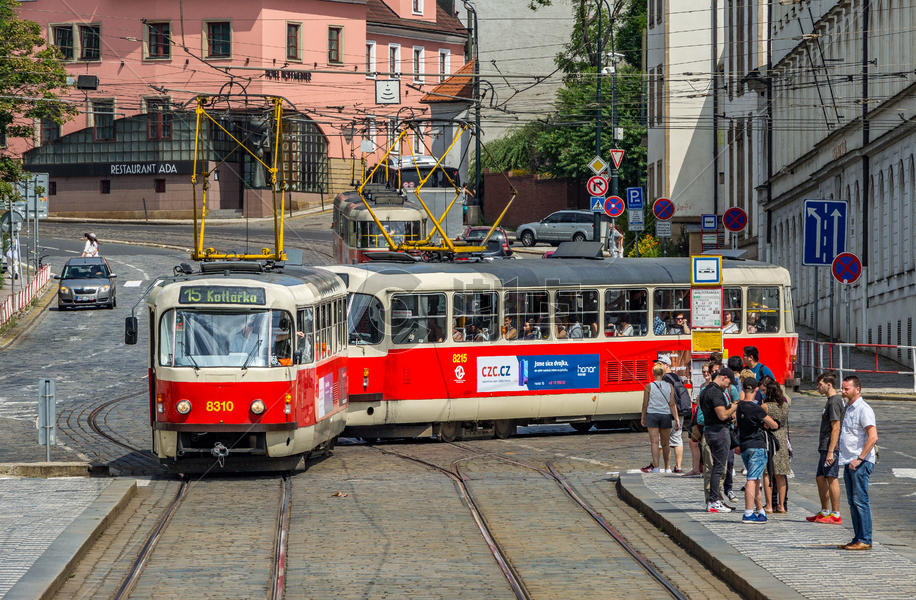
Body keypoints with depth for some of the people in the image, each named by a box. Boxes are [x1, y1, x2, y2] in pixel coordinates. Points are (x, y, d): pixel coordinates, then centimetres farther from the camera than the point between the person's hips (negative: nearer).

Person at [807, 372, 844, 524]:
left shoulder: (835, 401, -13)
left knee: (831, 478, -7)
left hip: (830, 447, -10)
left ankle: (836, 515, -5)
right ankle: (824, 512, 22)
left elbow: (836, 428, -19)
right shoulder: (832, 400, 18)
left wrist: (830, 451, -22)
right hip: (824, 448, 10)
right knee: (820, 478, 14)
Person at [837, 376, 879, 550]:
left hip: (861, 463, -9)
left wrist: (860, 459, -20)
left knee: (860, 501, -10)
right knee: (853, 502, 9)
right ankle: (858, 539, 13)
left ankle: (865, 540, -9)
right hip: (849, 463, 9)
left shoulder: (864, 410, -12)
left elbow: (873, 437, -20)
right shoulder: (848, 408, 18)